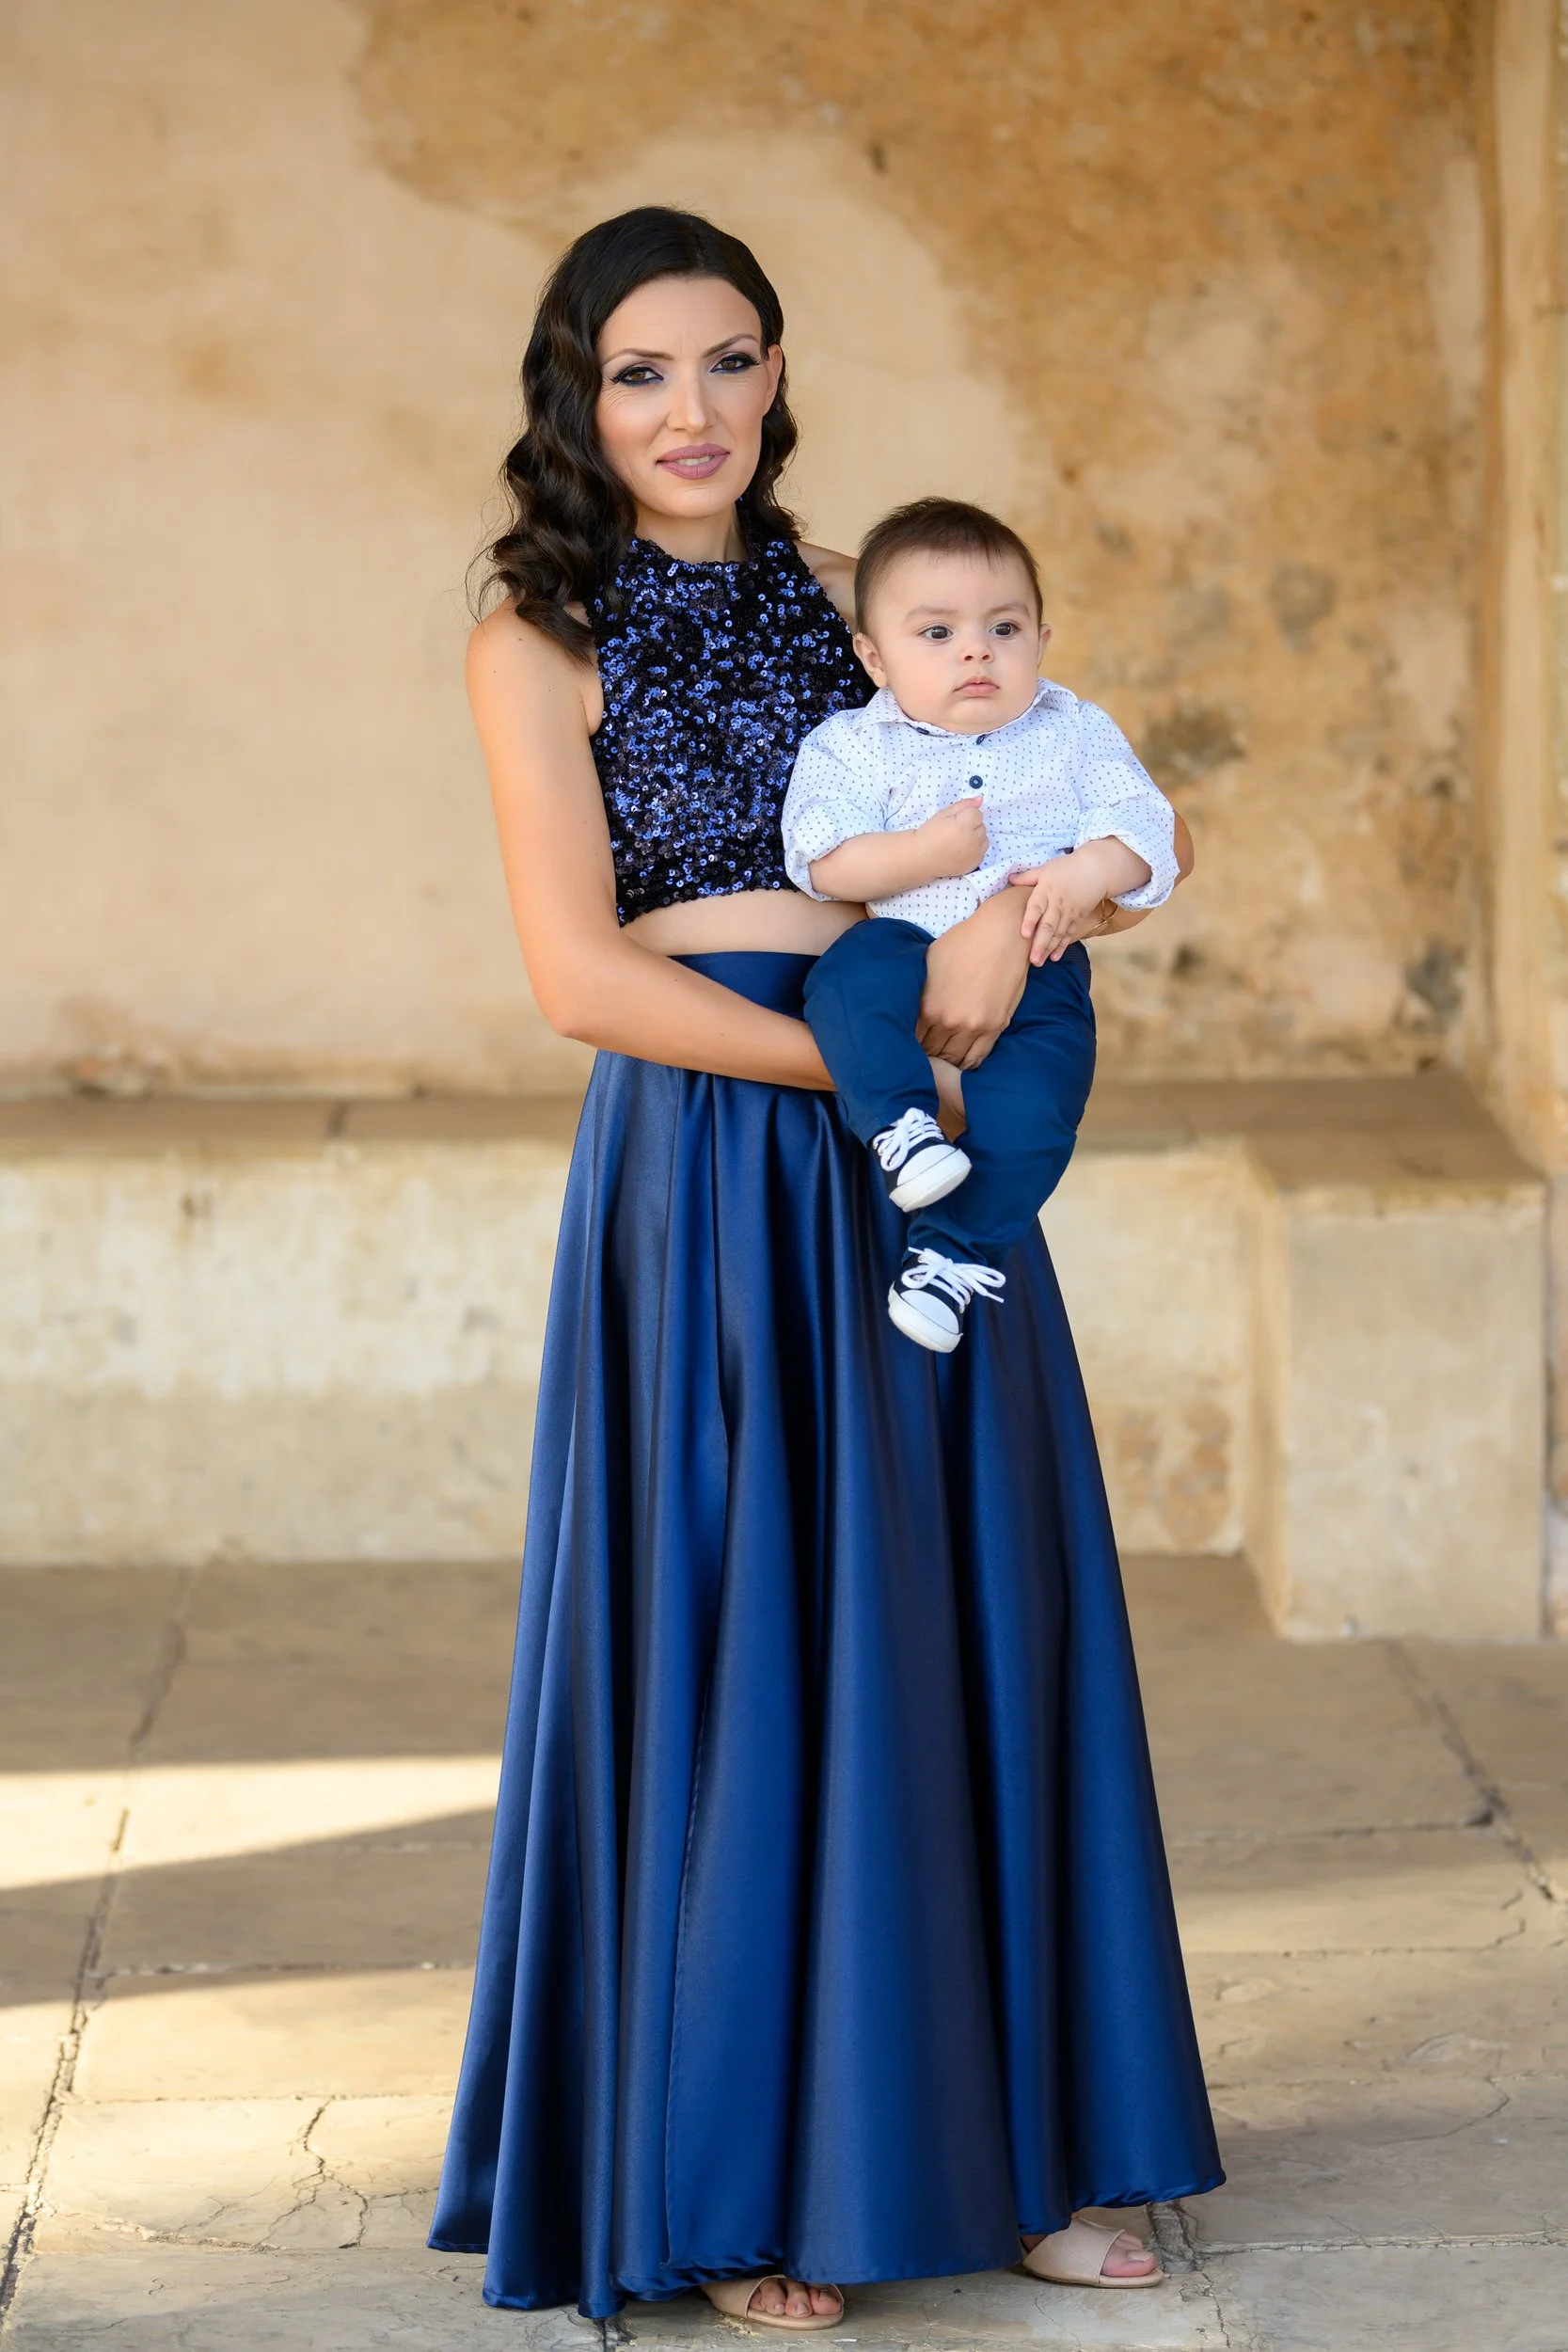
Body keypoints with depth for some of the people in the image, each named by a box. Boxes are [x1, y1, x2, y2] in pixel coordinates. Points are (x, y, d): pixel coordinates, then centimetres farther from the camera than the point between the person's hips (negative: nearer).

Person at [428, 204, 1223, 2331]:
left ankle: (992, 2144, 18)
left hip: (916, 1171, 5)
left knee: (964, 1635, 6)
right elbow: (583, 974, -10)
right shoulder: (543, 642, -1)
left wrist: (1015, 896, -13)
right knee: (732, 1655, -1)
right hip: (705, 1172, -4)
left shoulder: (837, 599, 13)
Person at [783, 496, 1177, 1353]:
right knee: (847, 979, -34)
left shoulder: (1073, 735, 9)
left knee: (1034, 1100, -24)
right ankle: (901, 1123, -35)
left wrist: (1092, 870, -19)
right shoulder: (854, 746, 4)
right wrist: (927, 854, -20)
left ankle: (954, 1248, -16)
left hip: (1034, 967, 1)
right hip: (906, 944, 0)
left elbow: (1144, 828, 3)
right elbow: (823, 863, -7)